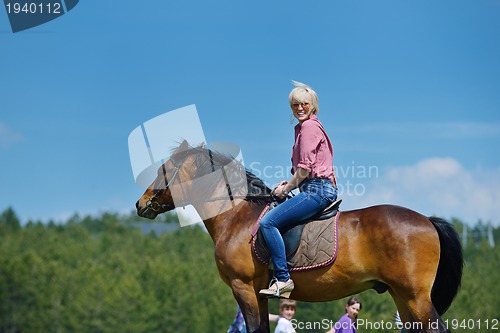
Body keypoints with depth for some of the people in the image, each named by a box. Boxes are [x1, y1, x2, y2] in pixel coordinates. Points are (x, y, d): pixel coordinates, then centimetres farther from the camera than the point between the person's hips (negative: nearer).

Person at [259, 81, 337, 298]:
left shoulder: (309, 127, -9)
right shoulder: (305, 127, 22)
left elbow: (306, 167, -15)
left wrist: (286, 189, -4)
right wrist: (290, 183, 13)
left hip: (316, 190, -11)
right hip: (320, 189, 11)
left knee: (268, 222, -21)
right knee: (273, 221, 22)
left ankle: (283, 279, -24)